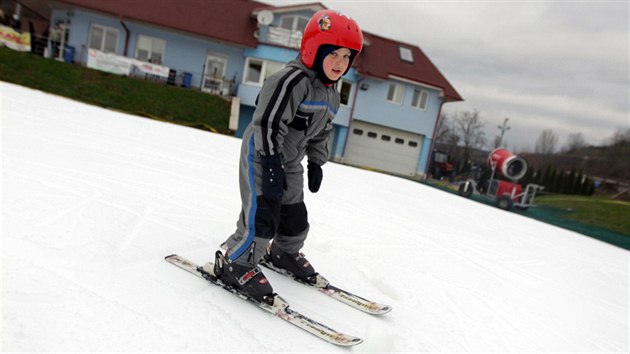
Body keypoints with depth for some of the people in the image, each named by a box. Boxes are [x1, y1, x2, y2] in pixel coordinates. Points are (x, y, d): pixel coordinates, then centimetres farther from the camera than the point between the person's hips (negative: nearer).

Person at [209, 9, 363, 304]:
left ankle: (284, 253, 40)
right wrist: (272, 163, -27)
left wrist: (316, 163, 15)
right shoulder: (293, 79, -22)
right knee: (262, 215, -12)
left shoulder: (332, 96, 9)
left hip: (290, 162, 9)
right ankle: (236, 264, 5)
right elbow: (268, 121, -26)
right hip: (262, 155, -9)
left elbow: (322, 134, 19)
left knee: (295, 216, 16)